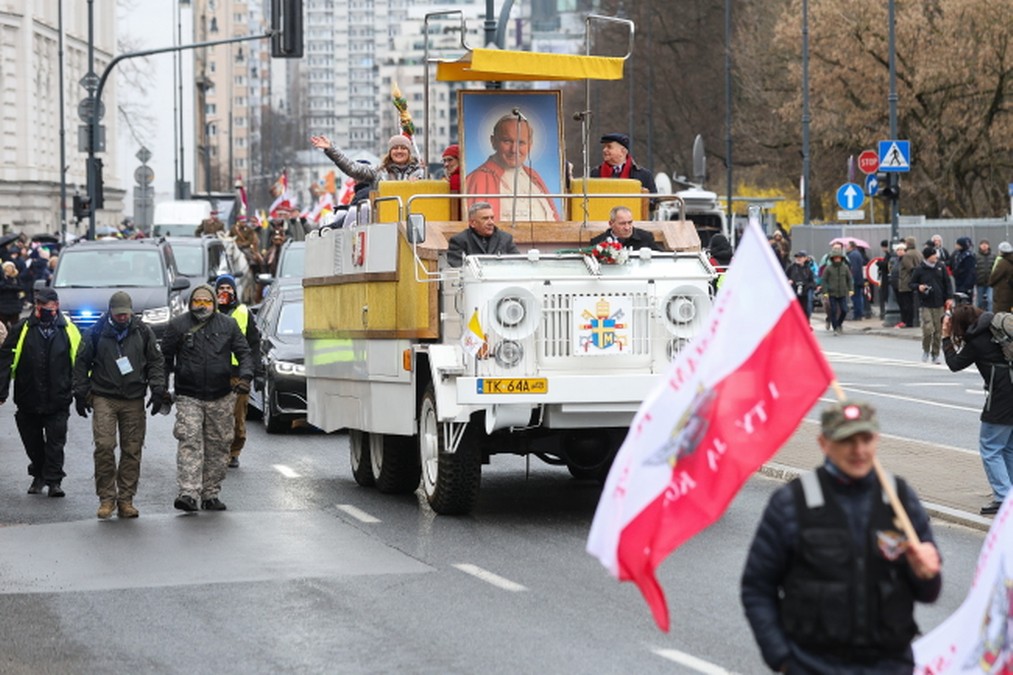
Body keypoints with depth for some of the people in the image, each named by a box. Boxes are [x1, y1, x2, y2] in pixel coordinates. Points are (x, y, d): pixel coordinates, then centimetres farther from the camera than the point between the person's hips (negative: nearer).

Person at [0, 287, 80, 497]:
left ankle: (54, 480, 6)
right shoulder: (22, 329, -2)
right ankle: (38, 476, 30)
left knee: (55, 442, -2)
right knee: (33, 442, 13)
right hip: (28, 400, 1)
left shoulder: (68, 330, 0)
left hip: (57, 401, -1)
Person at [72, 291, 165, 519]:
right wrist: (81, 394, 5)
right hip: (104, 398, -2)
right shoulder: (97, 332, 1)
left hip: (134, 400, 2)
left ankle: (126, 499, 8)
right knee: (104, 446, -13)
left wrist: (158, 389, 2)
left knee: (132, 450, 0)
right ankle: (106, 498, -5)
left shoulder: (143, 332, 6)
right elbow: (81, 363, 8)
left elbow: (156, 361, 12)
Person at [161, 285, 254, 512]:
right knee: (189, 442, -16)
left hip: (221, 398, 2)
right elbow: (165, 357, 10)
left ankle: (211, 495, 15)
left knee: (218, 446, 6)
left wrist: (246, 376, -8)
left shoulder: (228, 325, 8)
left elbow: (244, 353, 10)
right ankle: (188, 493, -23)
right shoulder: (178, 326, 4)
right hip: (188, 397, -2)